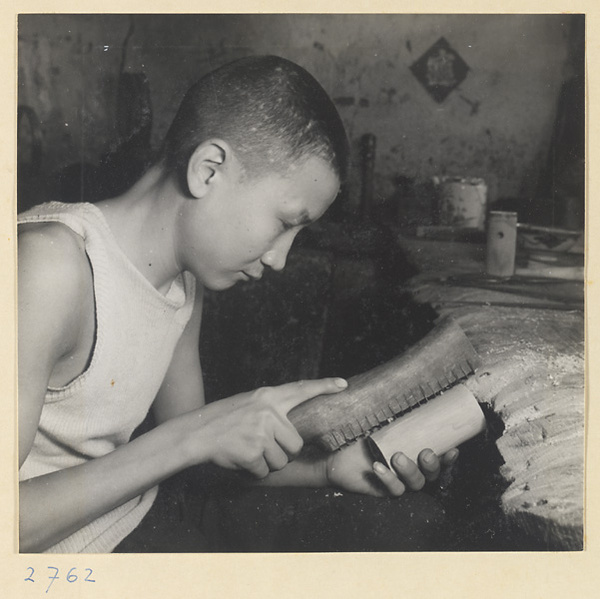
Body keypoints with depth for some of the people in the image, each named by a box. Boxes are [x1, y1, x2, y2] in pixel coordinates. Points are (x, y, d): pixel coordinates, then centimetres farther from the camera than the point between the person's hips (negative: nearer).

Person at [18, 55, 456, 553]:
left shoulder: (186, 283, 3)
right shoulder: (50, 261, -24)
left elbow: (184, 452, 9)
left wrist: (331, 468, -3)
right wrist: (194, 436, -28)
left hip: (132, 531, 7)